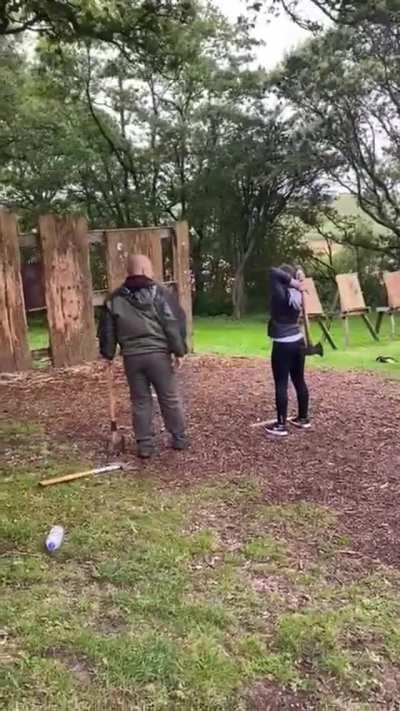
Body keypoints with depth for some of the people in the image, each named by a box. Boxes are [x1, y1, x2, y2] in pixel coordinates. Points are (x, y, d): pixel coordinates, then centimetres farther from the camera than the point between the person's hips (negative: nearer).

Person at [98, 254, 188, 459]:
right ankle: (179, 439, 20)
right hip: (158, 354, -2)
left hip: (131, 357, 2)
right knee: (169, 399, 10)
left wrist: (108, 354, 18)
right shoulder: (160, 293, -4)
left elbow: (107, 331, 9)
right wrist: (179, 351, -2)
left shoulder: (115, 299, 5)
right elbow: (174, 324, -7)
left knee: (140, 401, 11)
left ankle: (144, 444, 14)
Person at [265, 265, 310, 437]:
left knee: (281, 385, -2)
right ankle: (303, 418, 25)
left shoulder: (281, 294, -16)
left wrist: (293, 281, -16)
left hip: (282, 345, -7)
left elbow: (273, 273, -19)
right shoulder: (297, 295, 3)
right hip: (298, 342, 7)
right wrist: (296, 281, 6)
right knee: (299, 381, 15)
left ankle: (281, 425, 2)